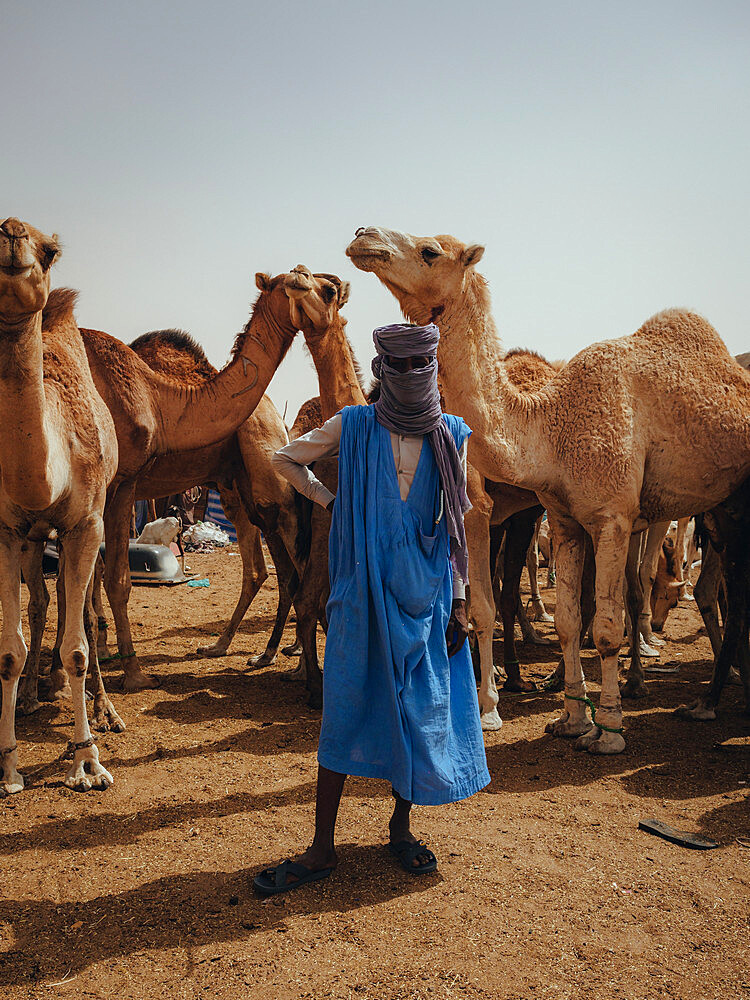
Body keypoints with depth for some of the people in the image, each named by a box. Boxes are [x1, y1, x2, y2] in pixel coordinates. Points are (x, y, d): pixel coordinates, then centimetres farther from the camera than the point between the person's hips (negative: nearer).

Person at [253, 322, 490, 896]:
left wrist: (460, 601, 3)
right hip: (362, 590, -1)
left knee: (421, 709, 8)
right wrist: (330, 502, 4)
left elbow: (456, 524, 6)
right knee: (345, 710, 2)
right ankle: (322, 849, 13)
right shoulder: (353, 427, 0)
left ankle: (402, 827, 29)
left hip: (426, 591, 2)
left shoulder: (452, 435, 4)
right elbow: (285, 459, 14)